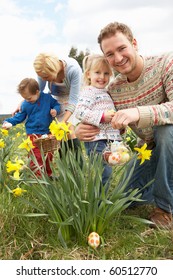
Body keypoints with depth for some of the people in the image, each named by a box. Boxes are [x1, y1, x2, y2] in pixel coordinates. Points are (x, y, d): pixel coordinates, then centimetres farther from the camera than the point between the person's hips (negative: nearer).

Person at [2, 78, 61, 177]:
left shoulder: (47, 98, -7)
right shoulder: (25, 104, -3)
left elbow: (56, 105, 5)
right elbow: (20, 116, 7)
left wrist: (55, 110, -18)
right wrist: (8, 122, -5)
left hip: (48, 133, 1)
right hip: (34, 134, -1)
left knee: (49, 155, 13)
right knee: (36, 157, -5)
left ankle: (48, 174, 31)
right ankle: (38, 176, 7)